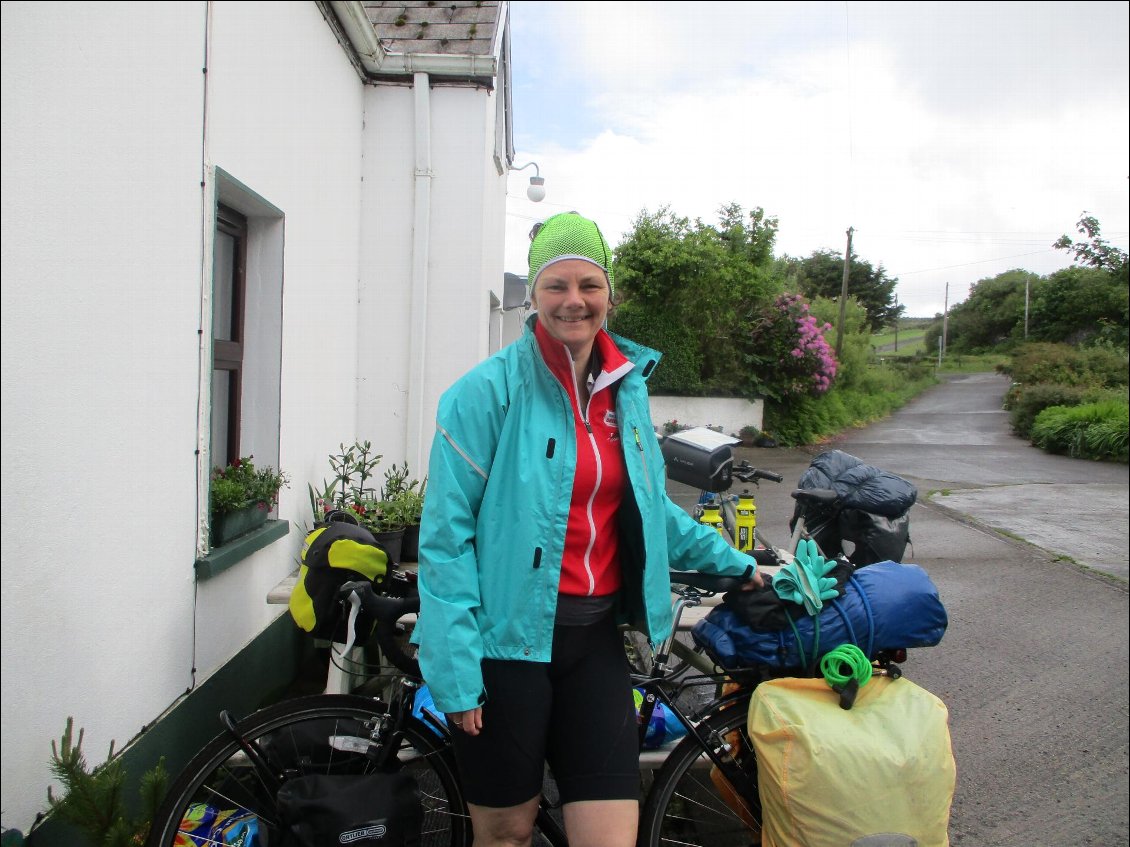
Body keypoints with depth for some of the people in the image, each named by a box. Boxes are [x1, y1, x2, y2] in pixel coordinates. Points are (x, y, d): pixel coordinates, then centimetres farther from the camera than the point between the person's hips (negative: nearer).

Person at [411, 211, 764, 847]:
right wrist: (454, 668, -14)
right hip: (507, 636, -4)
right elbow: (447, 533, -11)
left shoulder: (629, 388, 9)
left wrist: (733, 563, 22)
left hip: (595, 636, 5)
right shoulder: (489, 391, -10)